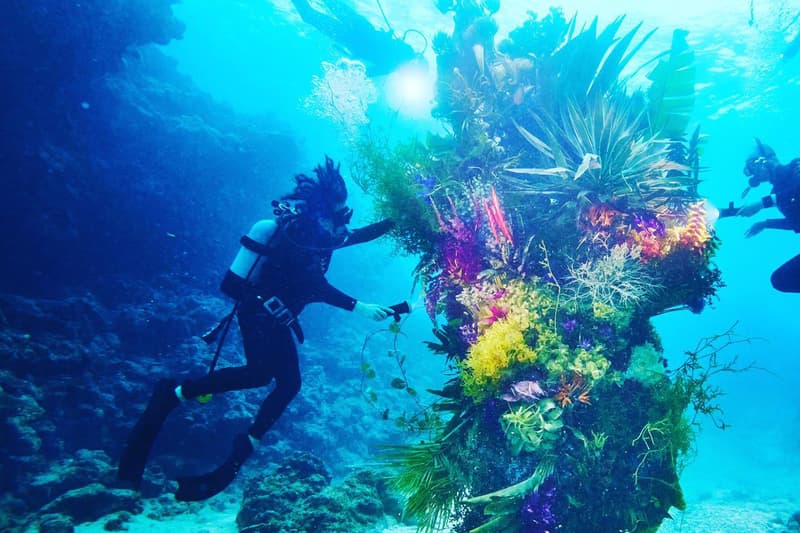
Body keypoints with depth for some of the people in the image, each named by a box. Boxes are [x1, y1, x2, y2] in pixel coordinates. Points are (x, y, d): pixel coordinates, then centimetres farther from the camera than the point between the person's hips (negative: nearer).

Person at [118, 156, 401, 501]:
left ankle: (243, 449, 5)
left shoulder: (318, 234, 12)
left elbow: (364, 235, 23)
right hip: (259, 313, -10)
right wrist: (358, 307, -28)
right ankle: (174, 393, -15)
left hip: (274, 319, 10)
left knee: (289, 383, 1)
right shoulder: (298, 232, -16)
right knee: (260, 373, -28)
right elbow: (316, 287, -26)